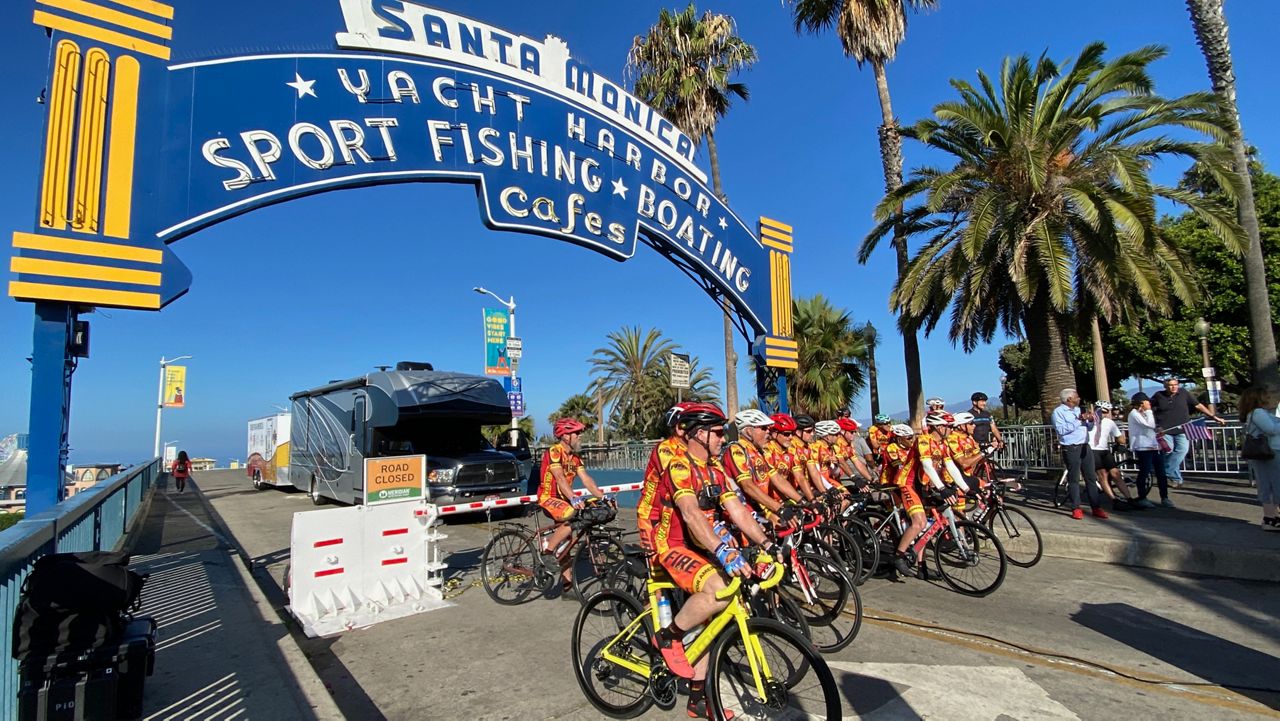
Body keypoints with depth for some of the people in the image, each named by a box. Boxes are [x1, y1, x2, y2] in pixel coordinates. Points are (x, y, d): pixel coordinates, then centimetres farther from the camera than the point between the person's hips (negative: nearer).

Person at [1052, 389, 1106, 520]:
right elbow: (1061, 429, -20)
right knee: (1074, 479, -2)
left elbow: (1087, 427, 22)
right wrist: (1078, 420, -18)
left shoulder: (1078, 409, 18)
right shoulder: (1058, 411, -6)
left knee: (1091, 477, 7)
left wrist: (1090, 420, 1)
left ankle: (1096, 507, 12)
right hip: (1071, 449, -7)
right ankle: (1076, 508, 4)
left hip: (1084, 447, 7)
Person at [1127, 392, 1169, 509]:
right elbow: (1150, 425, -19)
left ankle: (1164, 498, 12)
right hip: (1143, 447, -8)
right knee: (1144, 473, -5)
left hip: (1153, 446, 8)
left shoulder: (1144, 413, 20)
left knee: (1161, 473, 4)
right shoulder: (1134, 413, -8)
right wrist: (1149, 411, -11)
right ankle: (1141, 498, 3)